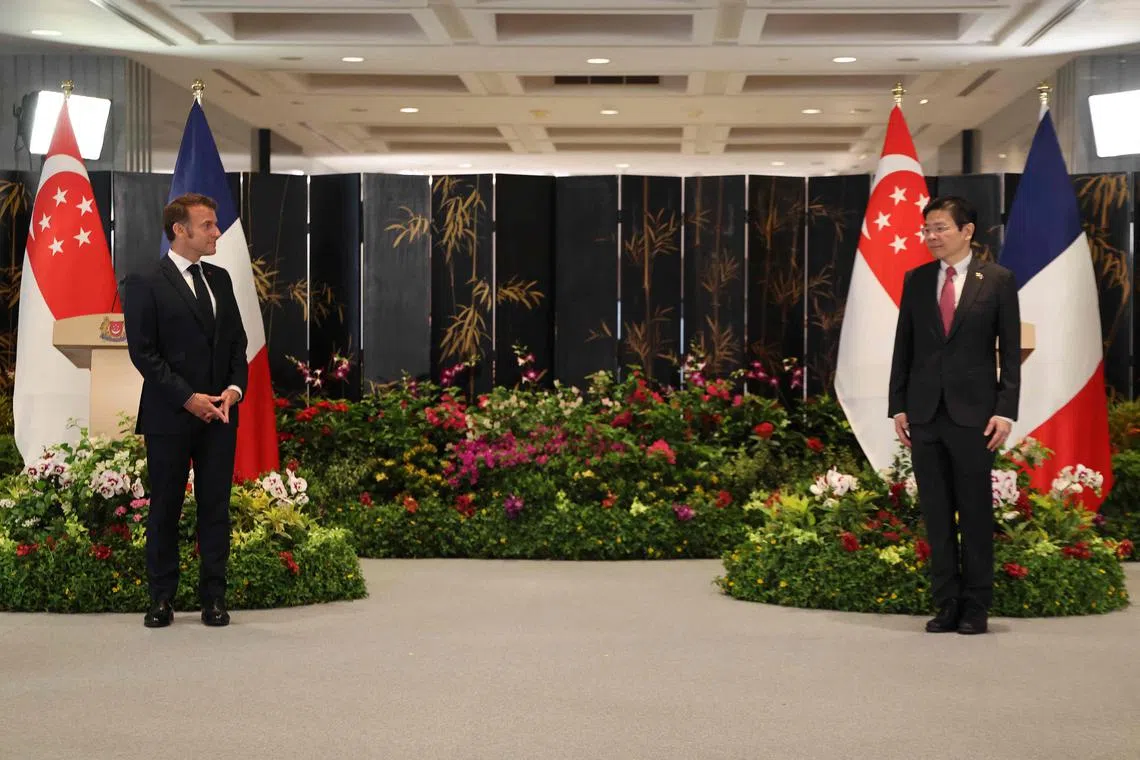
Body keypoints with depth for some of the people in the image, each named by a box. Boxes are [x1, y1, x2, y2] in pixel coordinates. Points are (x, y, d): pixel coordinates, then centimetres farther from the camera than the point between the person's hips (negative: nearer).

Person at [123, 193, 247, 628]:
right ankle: (161, 599, 13)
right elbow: (143, 352, -9)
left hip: (219, 413, 5)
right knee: (165, 508, 4)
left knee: (215, 507, 5)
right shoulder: (145, 284, -5)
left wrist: (234, 388, -3)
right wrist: (188, 398, -14)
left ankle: (214, 597, 11)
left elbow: (237, 341, 14)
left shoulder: (220, 279, 12)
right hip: (169, 415, -5)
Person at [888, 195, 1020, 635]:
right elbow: (903, 347, 11)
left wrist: (1005, 411, -8)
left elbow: (1010, 352, -1)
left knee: (975, 513, 2)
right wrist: (898, 406, 4)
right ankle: (947, 604, 13)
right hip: (924, 413, 3)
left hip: (973, 413, -3)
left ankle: (976, 607, 11)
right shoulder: (915, 280, 9)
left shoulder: (997, 280, 1)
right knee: (936, 515, 6)